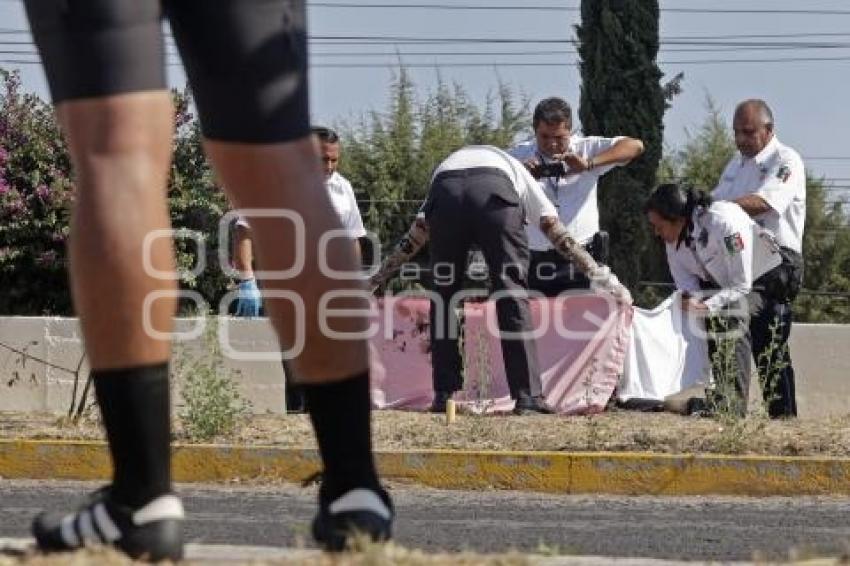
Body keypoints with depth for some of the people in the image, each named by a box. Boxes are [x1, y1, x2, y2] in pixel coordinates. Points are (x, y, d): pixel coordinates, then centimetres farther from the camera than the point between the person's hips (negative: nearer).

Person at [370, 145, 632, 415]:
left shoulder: (448, 162, 45)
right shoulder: (517, 172, 39)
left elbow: (410, 241, 45)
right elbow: (559, 236, 32)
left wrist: (375, 280, 52)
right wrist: (606, 280, 34)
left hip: (444, 190, 2)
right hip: (496, 192, -2)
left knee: (444, 294, 17)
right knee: (512, 294, 6)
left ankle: (443, 395, 15)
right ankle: (527, 395, 0)